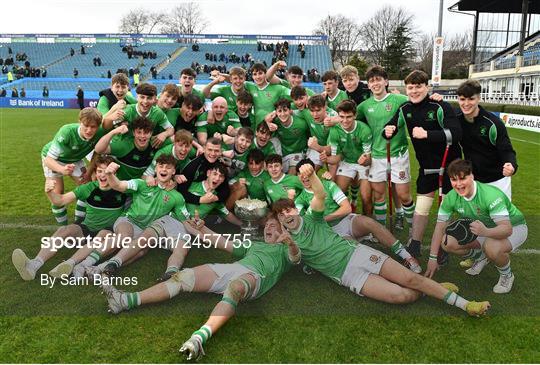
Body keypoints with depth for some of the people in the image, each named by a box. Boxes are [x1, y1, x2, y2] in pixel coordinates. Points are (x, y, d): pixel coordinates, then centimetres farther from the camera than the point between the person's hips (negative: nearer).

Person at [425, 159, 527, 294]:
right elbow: (440, 226, -12)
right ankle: (480, 256, 16)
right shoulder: (451, 198, -18)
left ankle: (507, 275, -3)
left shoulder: (491, 195, -34)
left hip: (514, 227, -5)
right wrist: (433, 258, -15)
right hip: (484, 228, 6)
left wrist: (486, 232, -62)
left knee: (492, 247, -39)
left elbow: (507, 228, -40)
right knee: (447, 243, -15)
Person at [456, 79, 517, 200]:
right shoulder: (456, 120, -8)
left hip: (497, 180, -3)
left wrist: (511, 165, -42)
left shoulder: (493, 123, -20)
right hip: (473, 179, 3)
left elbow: (506, 150, -19)